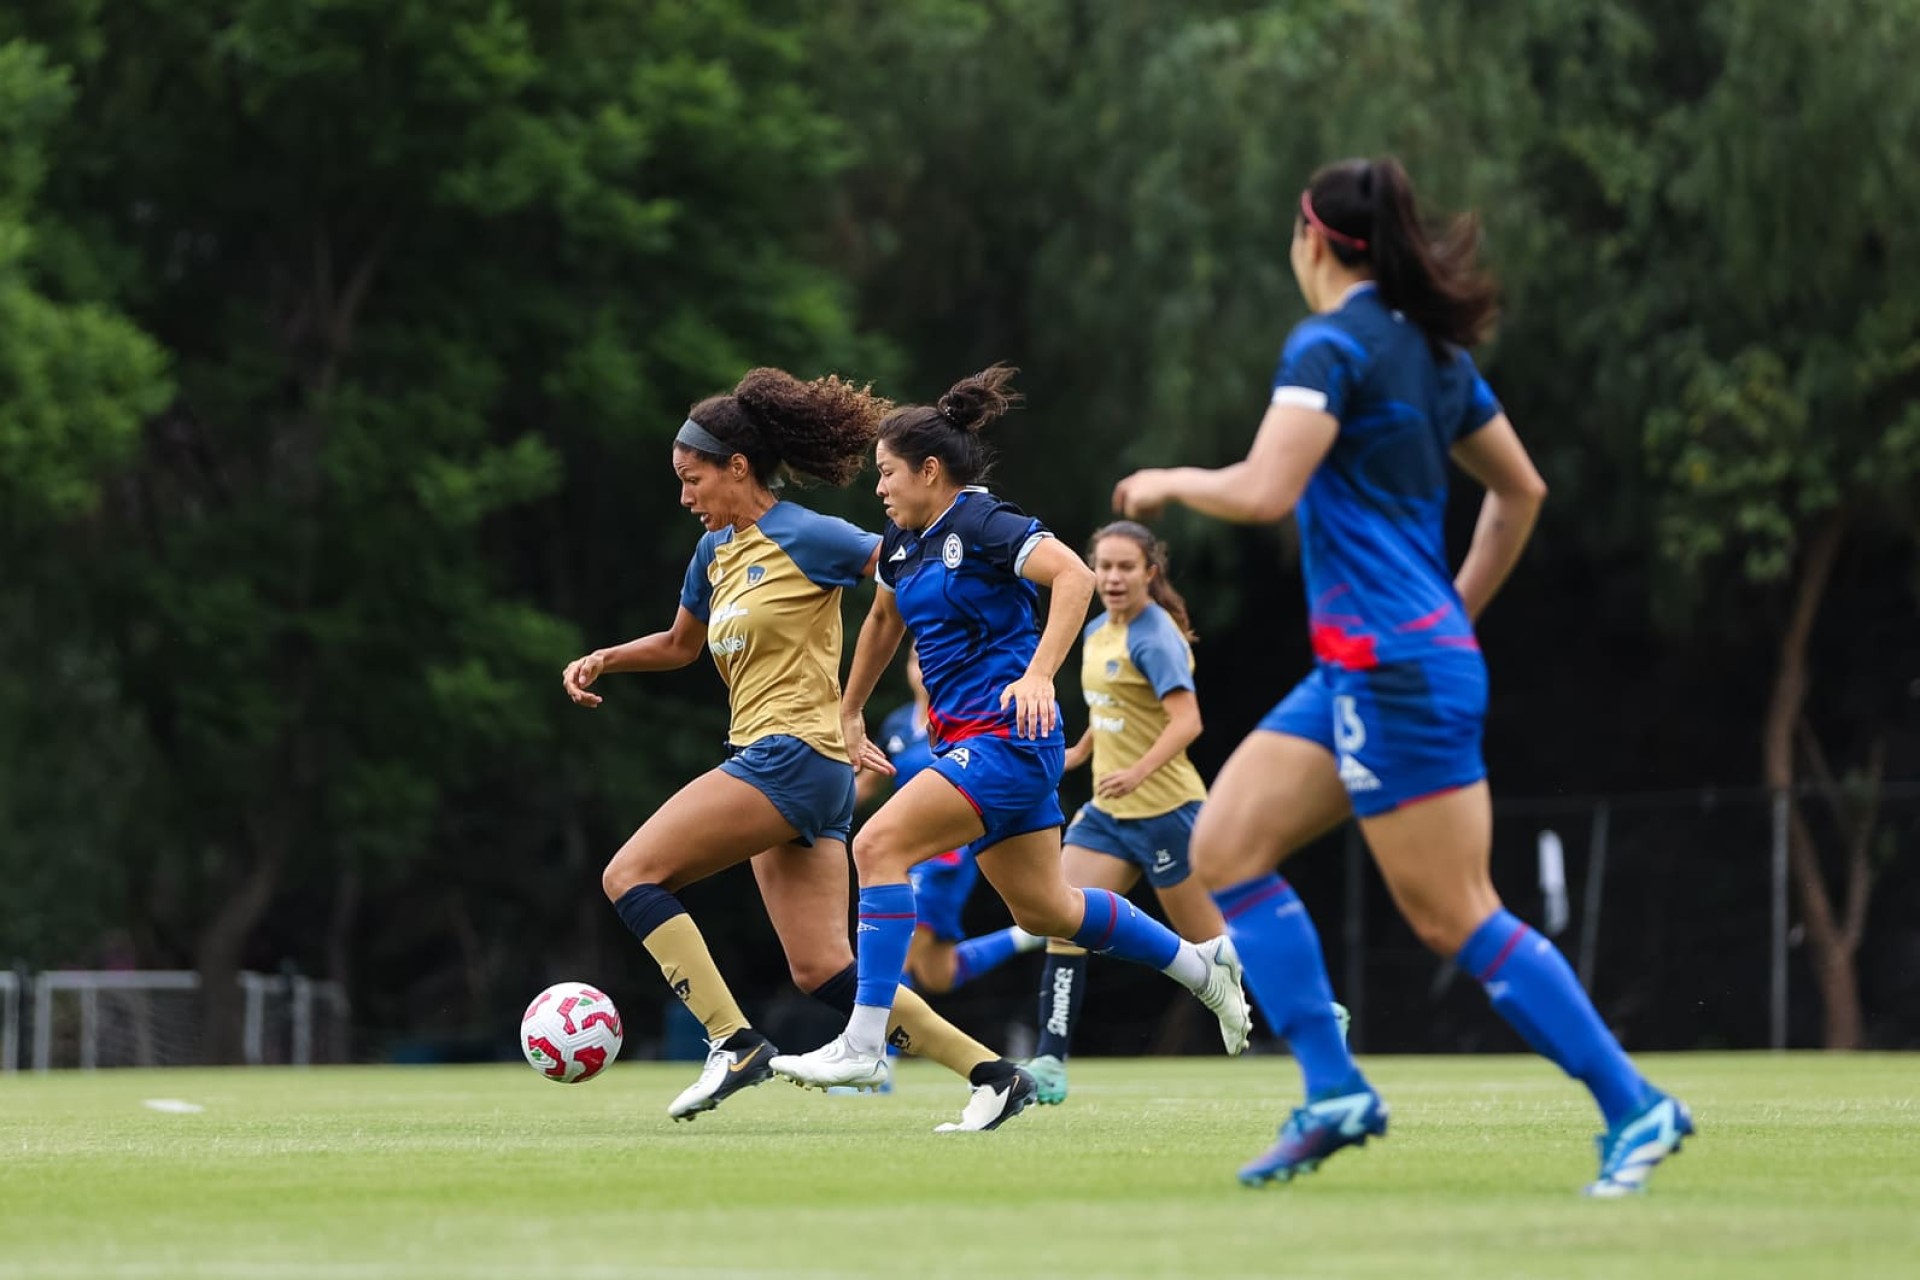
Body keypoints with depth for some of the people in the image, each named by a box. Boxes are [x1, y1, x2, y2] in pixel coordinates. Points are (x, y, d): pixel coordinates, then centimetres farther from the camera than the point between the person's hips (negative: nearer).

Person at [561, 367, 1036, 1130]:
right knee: (823, 970, 3)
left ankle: (733, 1041, -15)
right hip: (771, 764, 9)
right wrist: (602, 661, 18)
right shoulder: (715, 553, 17)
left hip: (792, 757, -9)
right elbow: (680, 645, 32)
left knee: (629, 875, -12)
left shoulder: (805, 539, -9)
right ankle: (988, 1071, 3)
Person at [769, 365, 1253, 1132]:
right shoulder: (904, 543, 14)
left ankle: (863, 1043, -22)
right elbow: (883, 619, 32)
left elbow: (1074, 576, -24)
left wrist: (1039, 674, -32)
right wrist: (848, 715, 35)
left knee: (879, 845, -20)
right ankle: (1204, 966, 30)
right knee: (1043, 910, 14)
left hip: (1004, 734, -10)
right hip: (966, 739, 10)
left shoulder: (980, 522, -12)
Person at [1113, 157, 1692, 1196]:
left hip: (1397, 673, -10)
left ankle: (1634, 1109, -2)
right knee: (1224, 846, 6)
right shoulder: (1431, 352, 14)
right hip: (1359, 674, 10)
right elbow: (1521, 490, 22)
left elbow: (1265, 490, -21)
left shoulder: (1331, 344, -13)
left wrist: (1170, 481, -2)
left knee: (1457, 918, -7)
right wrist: (1458, 609, 27)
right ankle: (1334, 1092, 2)